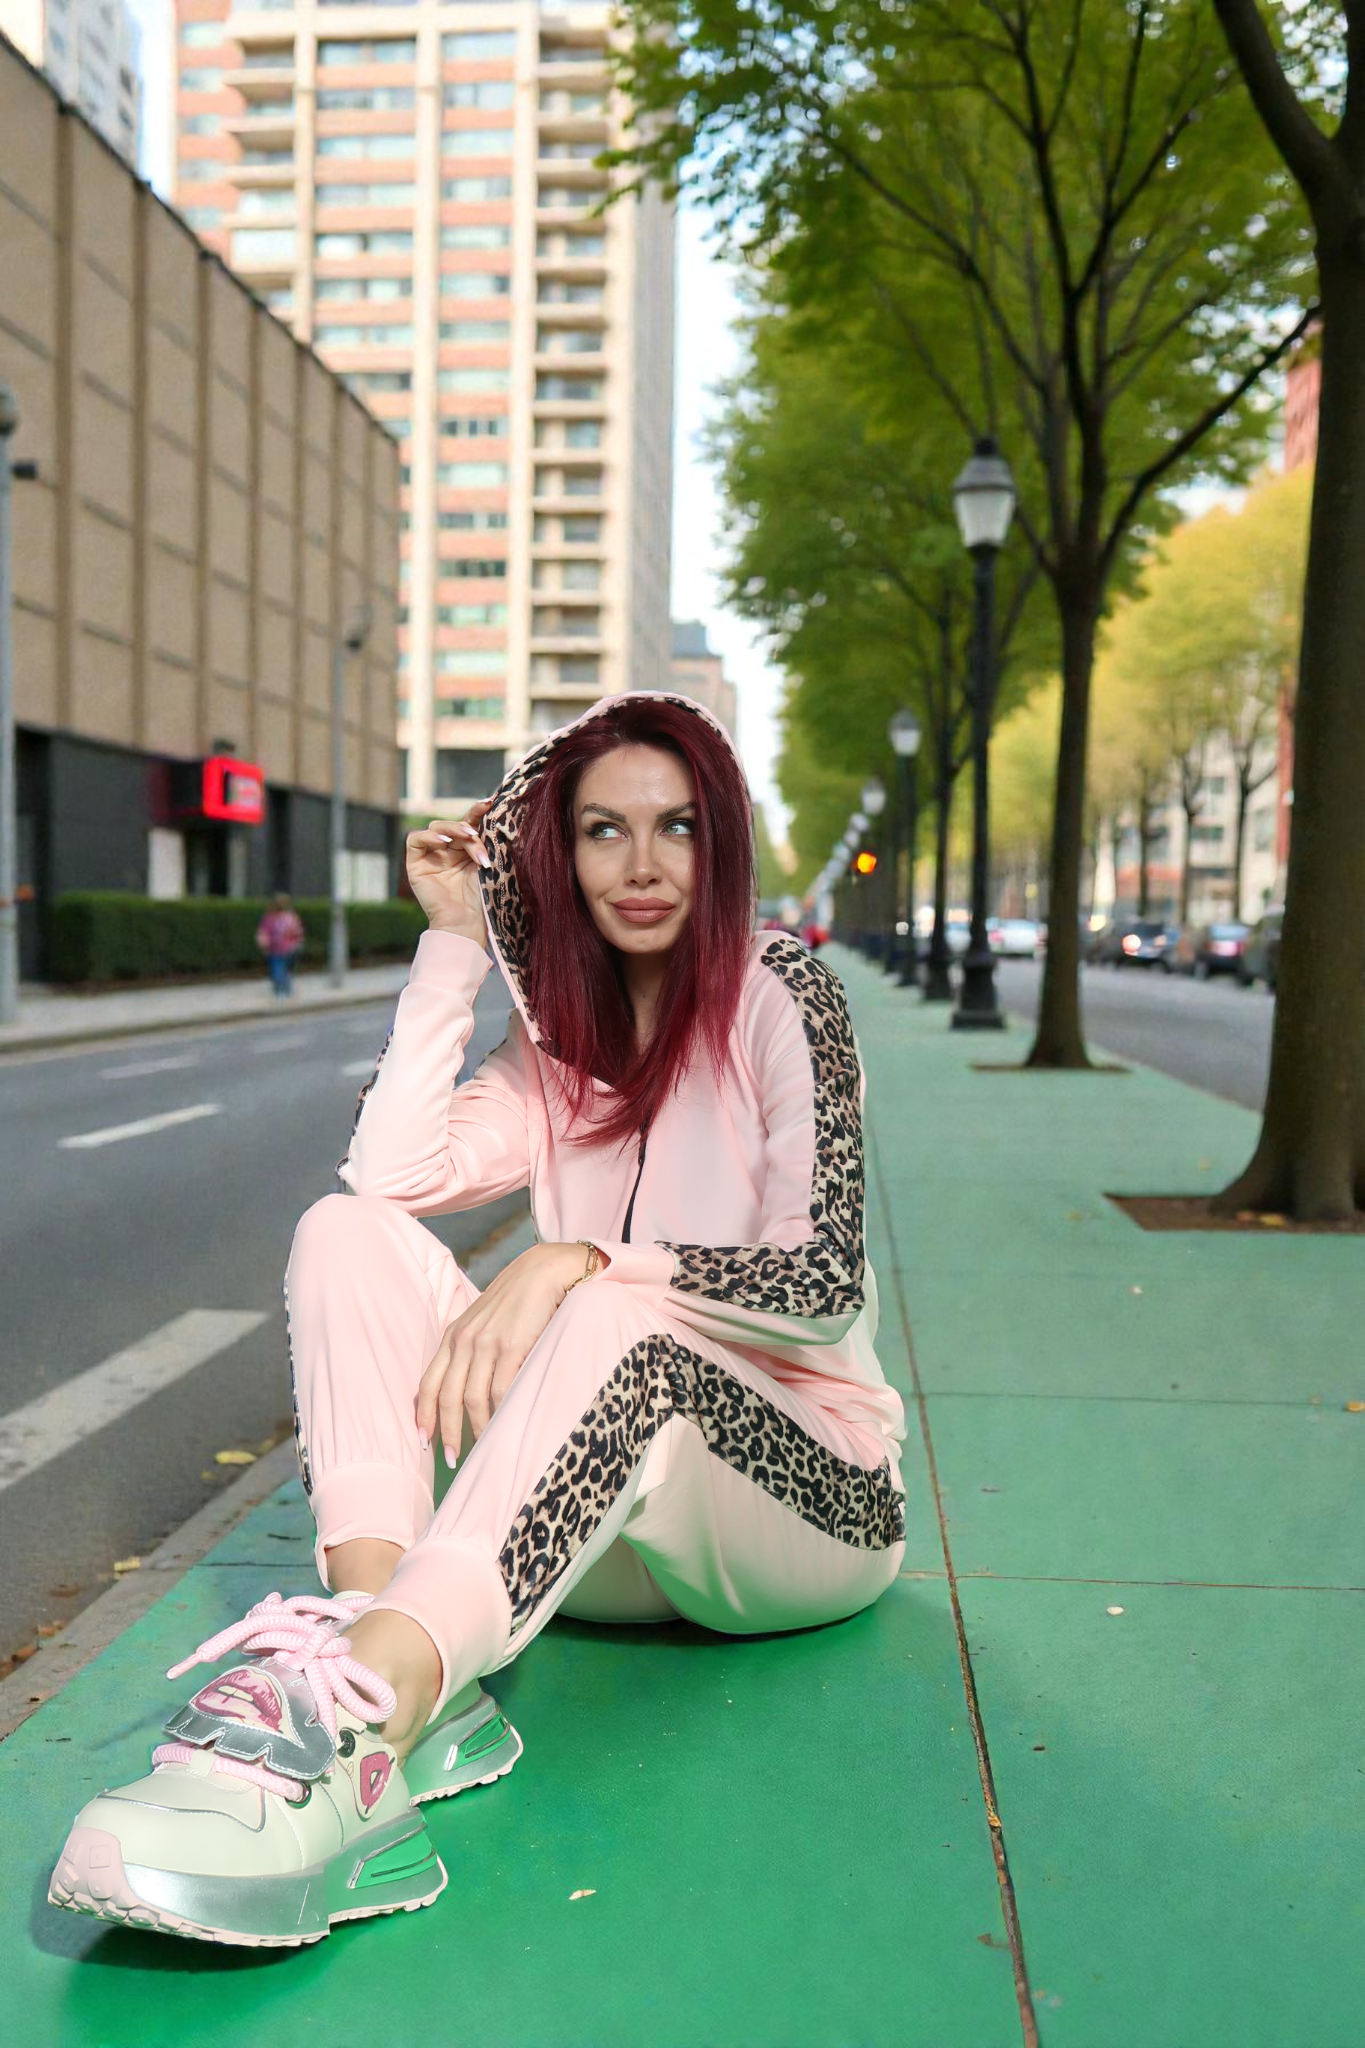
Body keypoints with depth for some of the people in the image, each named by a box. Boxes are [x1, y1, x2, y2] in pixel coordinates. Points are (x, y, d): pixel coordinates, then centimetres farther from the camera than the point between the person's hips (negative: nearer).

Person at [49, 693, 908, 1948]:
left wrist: (579, 1262, -28)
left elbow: (827, 1284, -16)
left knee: (616, 1318, -37)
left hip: (810, 1503, -4)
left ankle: (349, 1739, -49)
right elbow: (388, 1175, -9)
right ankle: (384, 1661, -34)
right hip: (603, 1531, 5)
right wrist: (454, 942, -5)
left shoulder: (779, 995, -5)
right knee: (348, 1233, -14)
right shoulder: (559, 1052, 11)